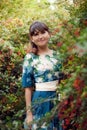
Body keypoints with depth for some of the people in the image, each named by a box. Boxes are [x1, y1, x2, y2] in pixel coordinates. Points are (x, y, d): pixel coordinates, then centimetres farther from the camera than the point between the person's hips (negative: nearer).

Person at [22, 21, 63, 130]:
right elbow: (28, 87, -5)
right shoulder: (30, 58, -5)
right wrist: (29, 112, -8)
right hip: (40, 101, -3)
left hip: (59, 99, 3)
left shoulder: (57, 55, 5)